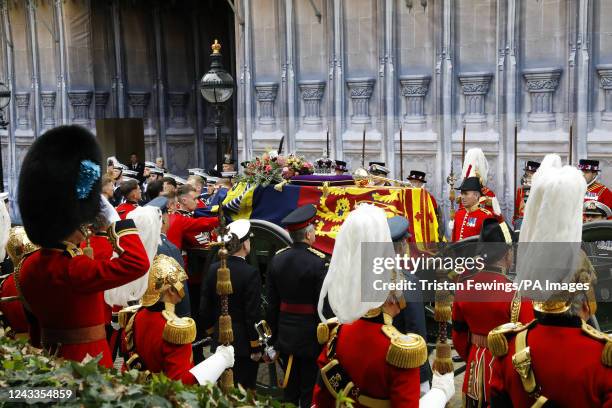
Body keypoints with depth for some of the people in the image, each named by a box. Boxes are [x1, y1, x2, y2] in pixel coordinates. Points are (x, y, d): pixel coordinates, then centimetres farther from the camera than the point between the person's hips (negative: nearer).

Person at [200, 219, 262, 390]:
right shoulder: (251, 274, -18)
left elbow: (204, 308, 4)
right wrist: (256, 348, -6)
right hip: (243, 344, -5)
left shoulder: (213, 269, -2)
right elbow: (252, 315, -16)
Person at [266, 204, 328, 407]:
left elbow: (272, 303, 4)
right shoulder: (319, 261, -19)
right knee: (310, 390, 7)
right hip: (311, 336, -5)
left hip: (285, 335, 5)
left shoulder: (277, 259, -2)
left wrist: (275, 334, 14)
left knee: (289, 388, 17)